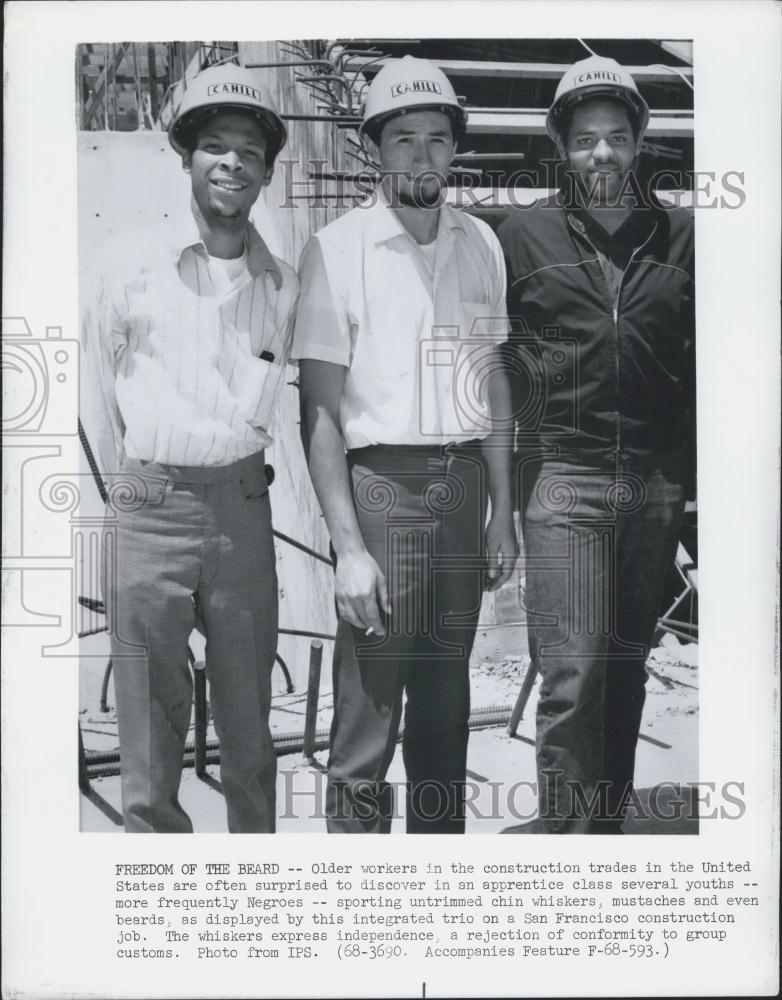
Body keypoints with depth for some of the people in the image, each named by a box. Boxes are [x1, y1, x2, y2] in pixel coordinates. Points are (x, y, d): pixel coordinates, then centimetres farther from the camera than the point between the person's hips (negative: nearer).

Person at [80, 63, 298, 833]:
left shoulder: (283, 285, 4)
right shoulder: (130, 264, -1)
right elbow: (98, 392, 8)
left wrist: (235, 485, 9)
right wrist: (128, 490, 10)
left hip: (243, 508, 2)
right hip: (148, 509, -1)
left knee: (248, 718, 12)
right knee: (150, 719, 5)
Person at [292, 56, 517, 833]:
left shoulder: (481, 244, 9)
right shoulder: (337, 248, -5)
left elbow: (493, 384, 13)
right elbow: (319, 409, -8)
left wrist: (502, 511, 9)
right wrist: (349, 545, -14)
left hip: (463, 485, 5)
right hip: (382, 483, -5)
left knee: (446, 695, 16)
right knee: (369, 706, -2)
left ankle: (442, 832, 32)